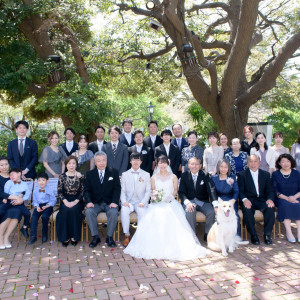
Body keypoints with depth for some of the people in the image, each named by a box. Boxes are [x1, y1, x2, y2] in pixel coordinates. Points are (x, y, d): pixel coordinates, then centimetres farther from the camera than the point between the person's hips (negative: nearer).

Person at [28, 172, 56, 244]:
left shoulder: (49, 190, -3)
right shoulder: (35, 190, 8)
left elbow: (53, 200, -1)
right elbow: (34, 201, 13)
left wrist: (47, 206, -16)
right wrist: (37, 206, -7)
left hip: (48, 206, -3)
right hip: (39, 206, 3)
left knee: (44, 216, -29)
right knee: (34, 217, -23)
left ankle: (45, 234, -6)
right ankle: (33, 236, -15)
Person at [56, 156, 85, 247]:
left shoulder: (80, 176, 2)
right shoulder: (62, 177, 5)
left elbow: (82, 191, -1)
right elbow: (59, 192, 2)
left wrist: (75, 202, -17)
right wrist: (65, 202, -15)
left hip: (77, 201, -1)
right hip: (65, 200, 1)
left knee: (73, 210, -31)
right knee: (66, 210, -29)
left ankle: (74, 237, -16)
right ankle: (65, 237, -15)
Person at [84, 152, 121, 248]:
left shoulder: (114, 172, 5)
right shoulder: (90, 174, 9)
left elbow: (117, 188, -1)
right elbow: (86, 190, 3)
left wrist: (114, 202, -16)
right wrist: (88, 202, -16)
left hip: (109, 203, -1)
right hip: (95, 203, 1)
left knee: (113, 212, -31)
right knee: (88, 212, -28)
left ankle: (109, 237, -11)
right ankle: (95, 237, -12)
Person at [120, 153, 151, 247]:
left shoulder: (146, 175, 11)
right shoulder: (125, 174, 13)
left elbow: (148, 191, 5)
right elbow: (123, 191, 8)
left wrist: (143, 202, -12)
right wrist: (124, 201, -11)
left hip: (140, 202, -1)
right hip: (129, 202, 1)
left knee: (142, 211, -33)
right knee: (124, 210, -31)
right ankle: (127, 235, -19)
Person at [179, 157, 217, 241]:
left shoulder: (205, 175, -1)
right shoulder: (184, 176, 2)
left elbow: (211, 189, -14)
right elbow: (181, 192, -3)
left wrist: (216, 204, -31)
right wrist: (187, 202, -24)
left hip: (203, 202, 1)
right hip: (190, 201, -1)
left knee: (211, 212, -26)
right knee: (189, 212, -32)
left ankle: (207, 235, -4)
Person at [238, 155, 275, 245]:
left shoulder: (266, 174, 13)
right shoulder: (242, 175, 4)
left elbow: (270, 190, 8)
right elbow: (240, 191, -3)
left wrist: (270, 199, -14)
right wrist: (244, 199, -25)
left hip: (262, 200, 2)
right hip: (248, 200, -2)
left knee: (270, 208, -29)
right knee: (247, 210, -34)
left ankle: (267, 234, -11)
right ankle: (253, 235, -14)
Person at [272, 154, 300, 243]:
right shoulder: (275, 174, 5)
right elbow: (275, 191, -3)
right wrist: (287, 198, -17)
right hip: (281, 199, -1)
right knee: (286, 205, -33)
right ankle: (288, 233, -32)